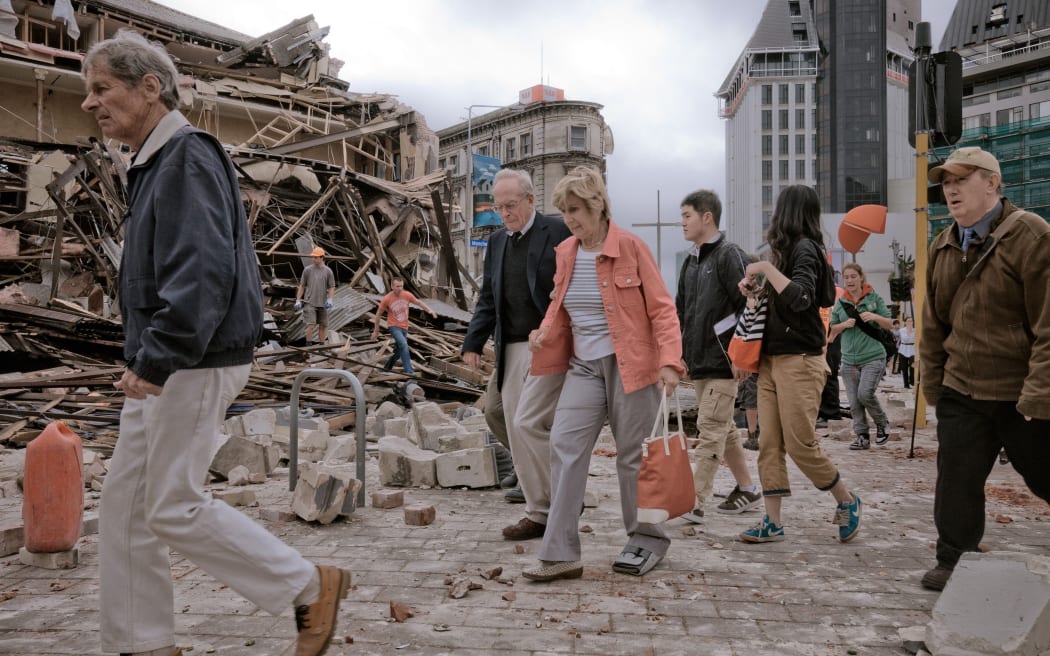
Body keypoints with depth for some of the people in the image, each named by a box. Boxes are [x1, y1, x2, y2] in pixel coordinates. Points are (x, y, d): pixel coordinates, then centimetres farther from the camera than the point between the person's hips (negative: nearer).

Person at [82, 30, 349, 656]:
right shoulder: (154, 163, 17)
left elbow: (202, 272, -26)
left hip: (194, 366, -10)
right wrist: (147, 360, 20)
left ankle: (313, 587, 8)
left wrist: (157, 359, -28)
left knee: (174, 507, -5)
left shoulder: (188, 156, -15)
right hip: (163, 367, 10)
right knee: (126, 504, 12)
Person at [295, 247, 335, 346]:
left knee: (323, 326, 7)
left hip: (322, 303, 2)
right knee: (310, 325, -11)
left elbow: (332, 287, 2)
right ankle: (308, 346, -5)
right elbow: (302, 286, 6)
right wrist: (298, 301, 1)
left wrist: (329, 299, -14)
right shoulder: (307, 270, 1)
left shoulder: (328, 271, 2)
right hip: (309, 303, -2)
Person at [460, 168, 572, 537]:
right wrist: (472, 343, 11)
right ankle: (540, 512, 16)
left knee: (528, 423, -13)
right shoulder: (497, 242, 15)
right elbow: (487, 300, 19)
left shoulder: (559, 232, -6)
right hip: (511, 350, 7)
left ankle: (543, 512, 3)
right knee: (517, 430, 6)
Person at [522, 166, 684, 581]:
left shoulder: (629, 247, -9)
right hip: (583, 365, 5)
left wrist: (669, 361, -20)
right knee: (564, 447, -7)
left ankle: (647, 540, 25)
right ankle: (559, 554, -3)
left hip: (629, 365, -5)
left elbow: (661, 308, -9)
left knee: (632, 455, 4)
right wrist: (545, 332, -1)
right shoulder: (565, 252, 8)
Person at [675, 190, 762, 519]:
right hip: (698, 362, 9)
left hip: (722, 360, -9)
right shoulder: (690, 262, 16)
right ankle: (747, 489, 27)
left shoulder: (729, 255, -10)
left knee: (710, 429, -8)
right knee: (723, 429, 15)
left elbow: (747, 307, -16)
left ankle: (694, 501, -7)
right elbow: (681, 313, 21)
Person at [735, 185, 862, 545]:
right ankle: (772, 522, 8)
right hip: (772, 359, 8)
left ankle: (847, 501, 18)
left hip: (799, 361, -8)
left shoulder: (805, 249, -11)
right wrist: (757, 286, 2)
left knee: (800, 444, -4)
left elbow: (800, 298, -26)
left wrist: (766, 268, -19)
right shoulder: (791, 249, 15)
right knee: (770, 444, 4)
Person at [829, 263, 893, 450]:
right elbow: (832, 329, 15)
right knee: (854, 402, 1)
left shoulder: (874, 298, 2)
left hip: (873, 357, -4)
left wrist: (875, 317, -15)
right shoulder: (840, 302, 10)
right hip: (849, 359, 4)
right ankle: (862, 436, 11)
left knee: (865, 394, -17)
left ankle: (882, 423, 8)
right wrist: (844, 324, -6)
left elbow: (889, 324, 5)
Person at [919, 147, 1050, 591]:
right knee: (956, 480, 6)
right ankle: (953, 562, 21)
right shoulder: (942, 248, 9)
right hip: (961, 392, 5)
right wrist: (932, 384, 12)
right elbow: (933, 325, 14)